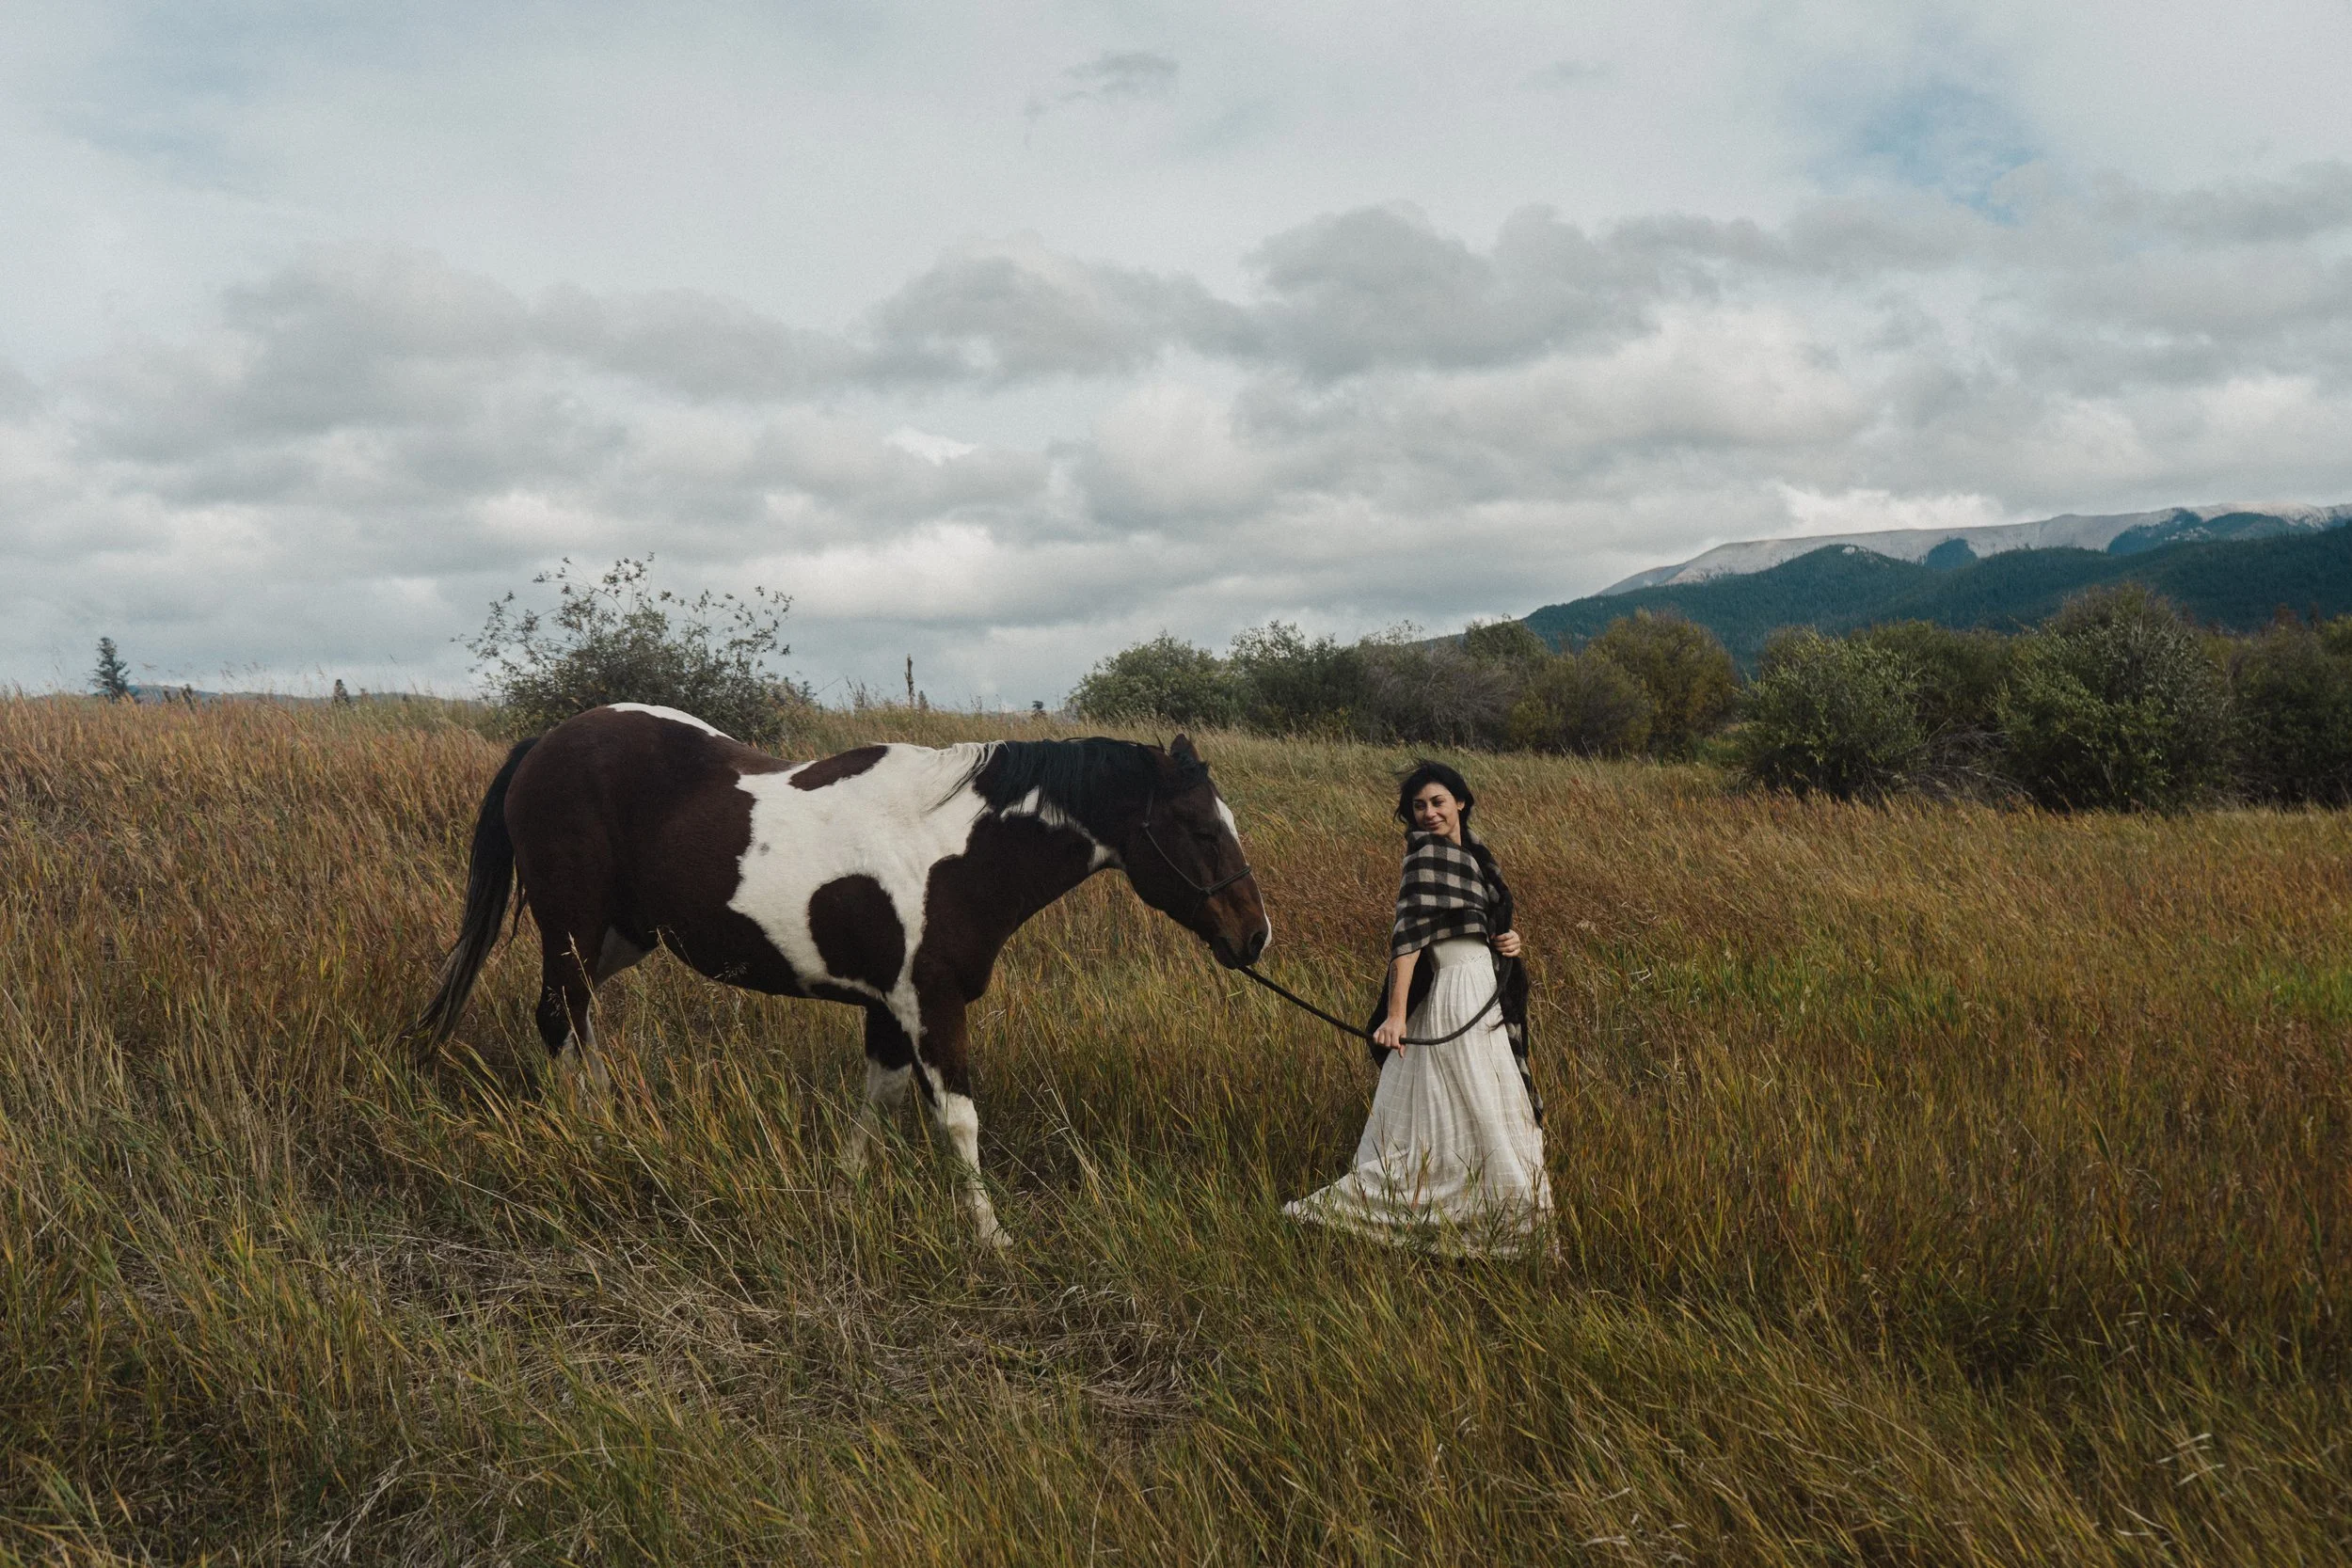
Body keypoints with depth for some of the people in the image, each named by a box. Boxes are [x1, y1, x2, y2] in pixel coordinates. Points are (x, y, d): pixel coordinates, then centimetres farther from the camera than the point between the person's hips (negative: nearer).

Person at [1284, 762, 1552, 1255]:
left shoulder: (1471, 852, 13)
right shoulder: (1428, 854, -13)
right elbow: (1408, 935, -22)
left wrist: (1509, 941, 1)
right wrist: (1396, 1014, -29)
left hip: (1484, 999, 9)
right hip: (1455, 997, -9)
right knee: (1473, 1113, -4)